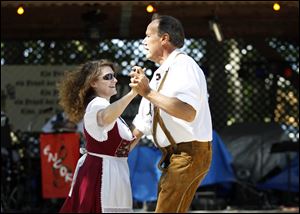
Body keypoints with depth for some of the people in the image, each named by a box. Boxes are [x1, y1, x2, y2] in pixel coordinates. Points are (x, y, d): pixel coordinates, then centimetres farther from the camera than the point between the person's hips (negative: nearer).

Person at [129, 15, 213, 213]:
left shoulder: (184, 66, -13)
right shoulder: (160, 74, 15)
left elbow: (188, 112, -30)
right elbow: (144, 121, 22)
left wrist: (148, 92, -28)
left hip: (189, 153, -10)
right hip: (174, 155, 10)